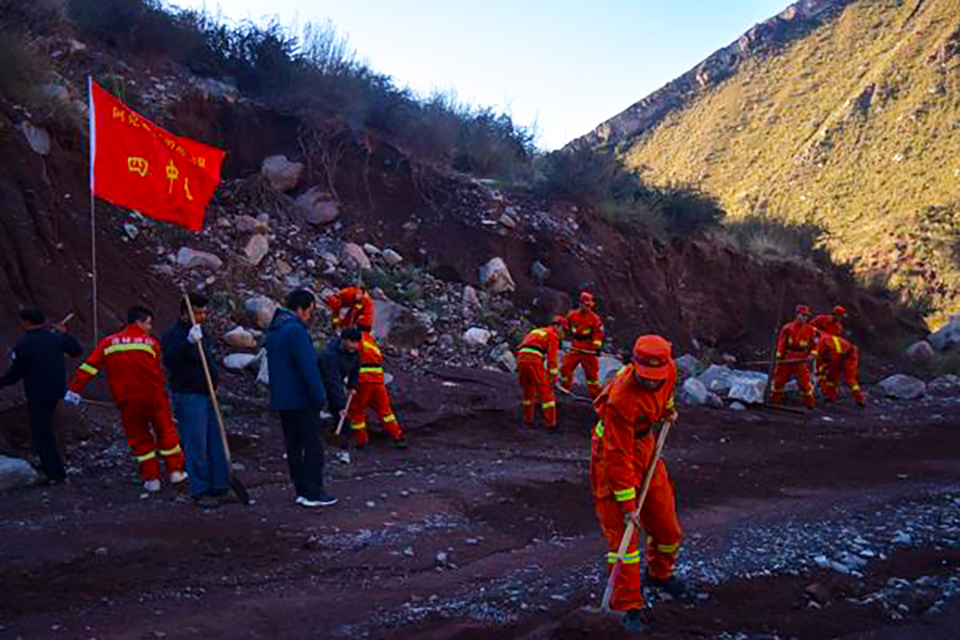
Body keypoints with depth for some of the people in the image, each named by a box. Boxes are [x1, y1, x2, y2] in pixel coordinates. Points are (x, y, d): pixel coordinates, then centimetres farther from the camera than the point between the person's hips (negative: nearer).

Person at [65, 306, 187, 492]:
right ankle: (175, 471, 19)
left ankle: (151, 478, 15)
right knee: (166, 433, 14)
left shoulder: (108, 343, 6)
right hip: (153, 397, -2)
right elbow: (157, 372, 7)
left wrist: (74, 390, 1)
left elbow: (89, 367, 0)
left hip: (128, 401, 2)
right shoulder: (151, 342, 2)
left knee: (139, 438, 14)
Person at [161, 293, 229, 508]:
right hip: (188, 396, -8)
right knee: (196, 445, -4)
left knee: (216, 443, 10)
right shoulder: (174, 335, -11)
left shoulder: (202, 334, 16)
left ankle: (219, 487, 17)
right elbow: (169, 360, -28)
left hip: (208, 394, 8)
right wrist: (189, 342, -38)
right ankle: (200, 492, 4)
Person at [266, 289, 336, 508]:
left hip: (281, 399, 9)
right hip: (302, 399, -9)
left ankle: (302, 491, 17)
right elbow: (308, 367, -20)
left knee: (293, 445, 12)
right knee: (313, 446, -1)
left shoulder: (273, 330, 14)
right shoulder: (296, 330, -17)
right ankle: (313, 493, 3)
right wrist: (320, 396, -14)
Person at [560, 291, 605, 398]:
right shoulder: (572, 315, 5)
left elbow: (598, 334, -5)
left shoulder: (595, 319, -3)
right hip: (574, 349, 3)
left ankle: (595, 393, 10)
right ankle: (564, 388, 22)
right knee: (566, 368, 3)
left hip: (588, 350, -3)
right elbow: (565, 328, 15)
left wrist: (597, 346, -13)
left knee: (591, 372, -1)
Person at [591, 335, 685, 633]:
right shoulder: (621, 399, -35)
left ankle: (660, 574, 41)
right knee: (621, 528, -9)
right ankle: (629, 606, 2)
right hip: (612, 454, -7)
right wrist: (628, 503, -25)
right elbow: (619, 457, -29)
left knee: (666, 522, 12)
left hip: (645, 444, 7)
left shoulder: (669, 371, -15)